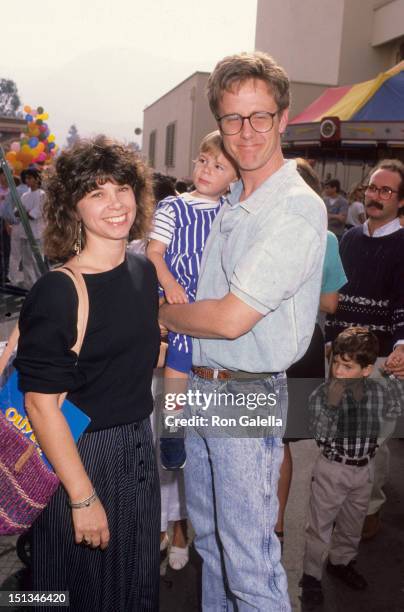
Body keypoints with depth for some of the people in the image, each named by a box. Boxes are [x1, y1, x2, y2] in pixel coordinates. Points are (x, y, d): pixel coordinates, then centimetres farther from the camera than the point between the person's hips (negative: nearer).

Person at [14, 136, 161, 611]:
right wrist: (83, 498, -18)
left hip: (138, 449, 7)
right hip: (78, 455, -6)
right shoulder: (57, 293, -21)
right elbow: (40, 403, -20)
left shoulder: (144, 272, 1)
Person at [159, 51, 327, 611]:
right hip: (201, 387, 8)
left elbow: (231, 318, -22)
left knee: (250, 562, 4)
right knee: (209, 537, 23)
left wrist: (160, 312, -7)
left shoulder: (297, 209, -18)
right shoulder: (231, 202, 10)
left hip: (247, 396, -8)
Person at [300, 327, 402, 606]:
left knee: (353, 523, 22)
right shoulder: (322, 394, -19)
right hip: (332, 469, -4)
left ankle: (341, 562, 44)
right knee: (319, 526, 7)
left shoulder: (379, 392, -9)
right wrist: (332, 404, -35)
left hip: (364, 469, 4)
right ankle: (311, 575, 23)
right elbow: (321, 435, -23)